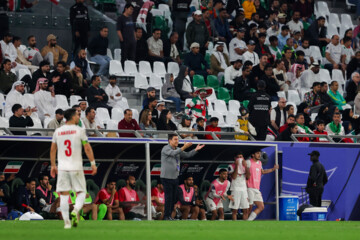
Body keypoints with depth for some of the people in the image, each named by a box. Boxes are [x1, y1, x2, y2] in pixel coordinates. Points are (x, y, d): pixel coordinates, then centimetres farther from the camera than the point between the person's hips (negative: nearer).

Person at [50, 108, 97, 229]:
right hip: (76, 167, -3)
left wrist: (53, 165, 22)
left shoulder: (58, 131, 8)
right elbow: (87, 148, -6)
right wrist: (93, 163, 1)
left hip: (62, 168, 3)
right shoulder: (79, 130, -4)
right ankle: (75, 211, -20)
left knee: (64, 195, 4)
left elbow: (53, 150, 13)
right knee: (81, 192, 7)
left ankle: (66, 222, -1)